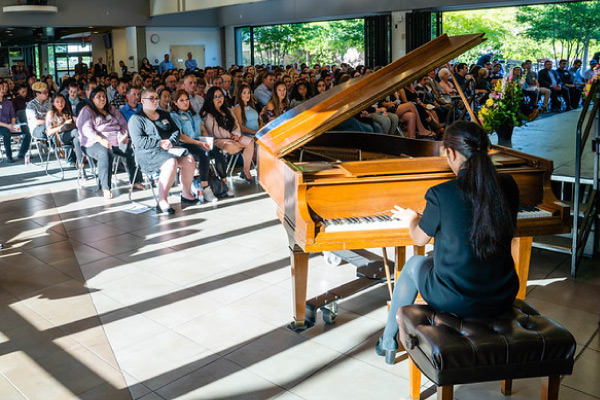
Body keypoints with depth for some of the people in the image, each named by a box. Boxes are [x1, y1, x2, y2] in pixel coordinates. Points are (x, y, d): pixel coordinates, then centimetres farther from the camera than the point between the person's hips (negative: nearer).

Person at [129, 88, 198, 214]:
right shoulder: (136, 119, 4)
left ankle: (186, 194, -10)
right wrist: (160, 143, -15)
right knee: (171, 162, -36)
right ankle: (162, 202, -33)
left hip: (169, 149, 6)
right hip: (148, 153, -6)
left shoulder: (164, 115, 24)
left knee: (189, 159, -22)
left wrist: (171, 142, -6)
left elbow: (176, 131, 16)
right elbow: (138, 141, -9)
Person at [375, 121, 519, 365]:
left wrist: (412, 218, 21)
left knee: (414, 264, 27)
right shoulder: (508, 187, -6)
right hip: (502, 299, 4)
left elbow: (420, 239, -2)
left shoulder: (441, 194, -19)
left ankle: (388, 342, 42)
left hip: (455, 301, -4)